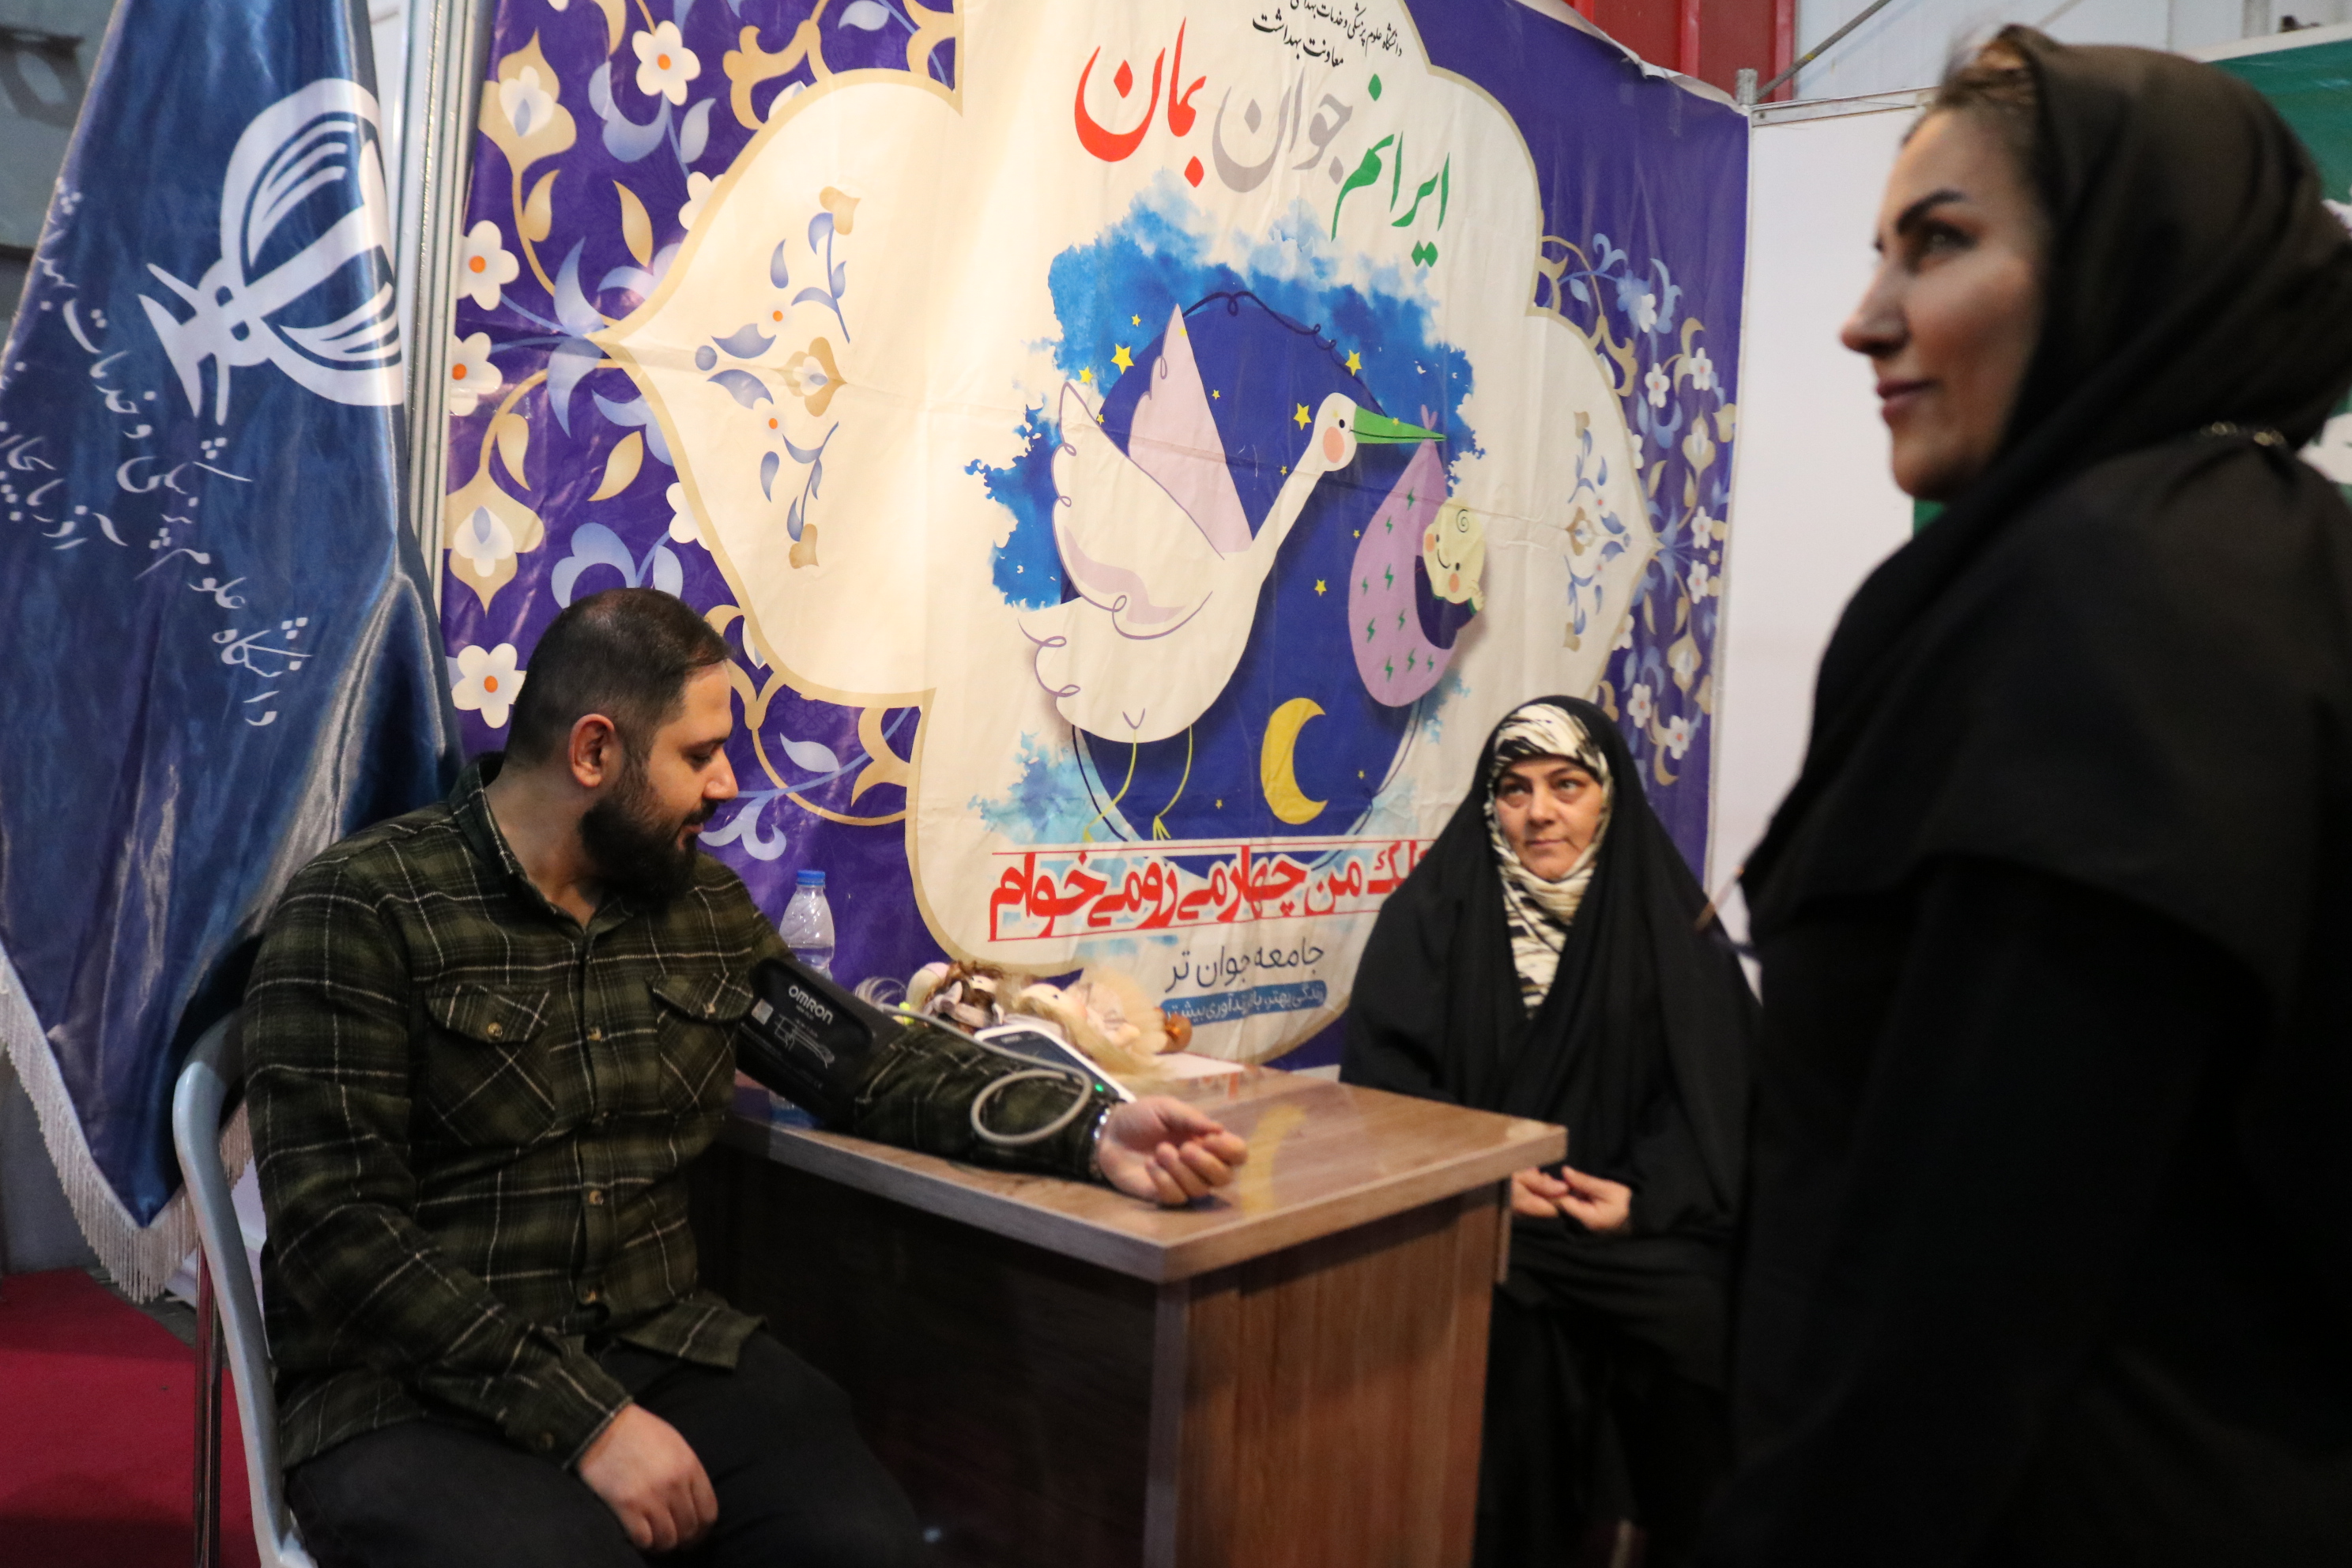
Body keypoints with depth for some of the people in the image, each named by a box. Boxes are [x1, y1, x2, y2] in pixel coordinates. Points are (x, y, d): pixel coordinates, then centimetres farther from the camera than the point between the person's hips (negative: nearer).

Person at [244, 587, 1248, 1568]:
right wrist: (588, 1417, -21)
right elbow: (337, 1230, -14)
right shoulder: (358, 913, -9)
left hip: (659, 1349, 5)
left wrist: (1092, 1135, -5)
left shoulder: (704, 907, 8)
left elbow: (871, 1063, 11)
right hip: (408, 1398, -4)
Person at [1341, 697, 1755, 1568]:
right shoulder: (1434, 909, 3)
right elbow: (1384, 1072, -2)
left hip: (1635, 1214, 1)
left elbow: (1714, 1087, 2)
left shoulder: (1665, 914, 6)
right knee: (1506, 1329, -28)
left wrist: (1648, 1193, -14)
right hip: (1477, 1215, -1)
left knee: (1704, 1323, -23)